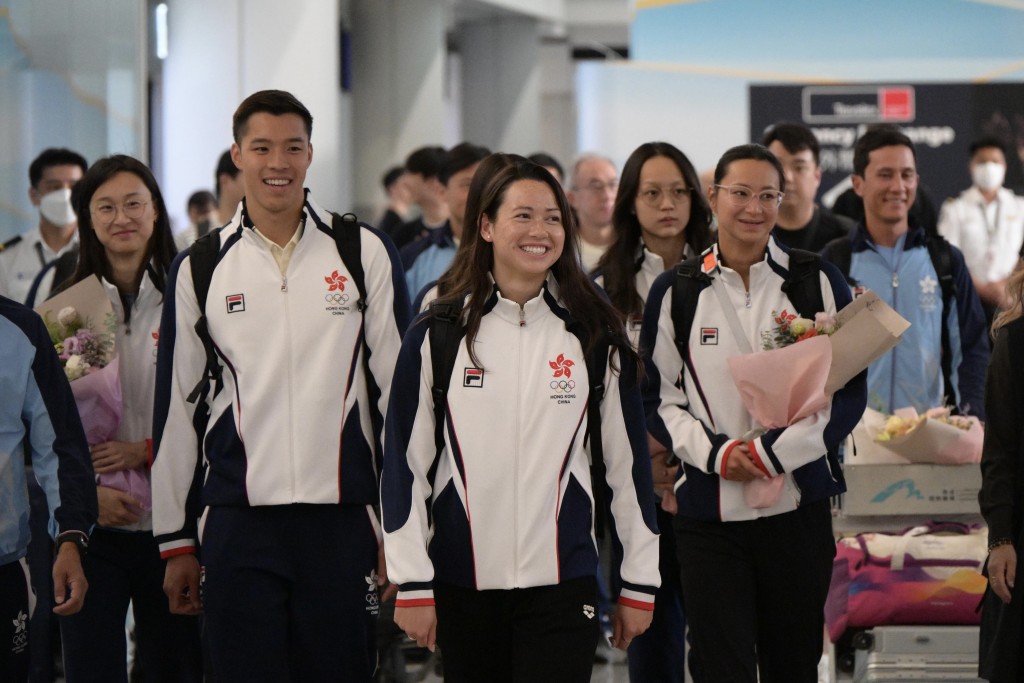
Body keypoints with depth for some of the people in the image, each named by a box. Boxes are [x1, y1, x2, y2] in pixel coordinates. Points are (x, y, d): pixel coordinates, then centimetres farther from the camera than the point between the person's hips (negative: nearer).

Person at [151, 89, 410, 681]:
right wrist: (176, 542, 9)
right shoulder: (200, 270, 7)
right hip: (238, 524, 1)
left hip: (342, 520, -1)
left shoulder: (366, 255, 3)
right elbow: (176, 408, 10)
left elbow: (397, 391, 4)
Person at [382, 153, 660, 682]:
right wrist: (411, 583, -3)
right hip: (463, 584, 1)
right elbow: (404, 460, 1)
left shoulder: (595, 336, 4)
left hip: (561, 582, 0)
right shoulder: (436, 335, 1)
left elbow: (628, 460, 8)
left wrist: (639, 583, 7)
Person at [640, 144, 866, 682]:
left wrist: (775, 451, -12)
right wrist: (715, 452, -12)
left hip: (797, 506, 0)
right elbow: (659, 398, 6)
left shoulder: (817, 282, 2)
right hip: (709, 511, 0)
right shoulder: (675, 292, 4)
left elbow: (849, 390, 1)